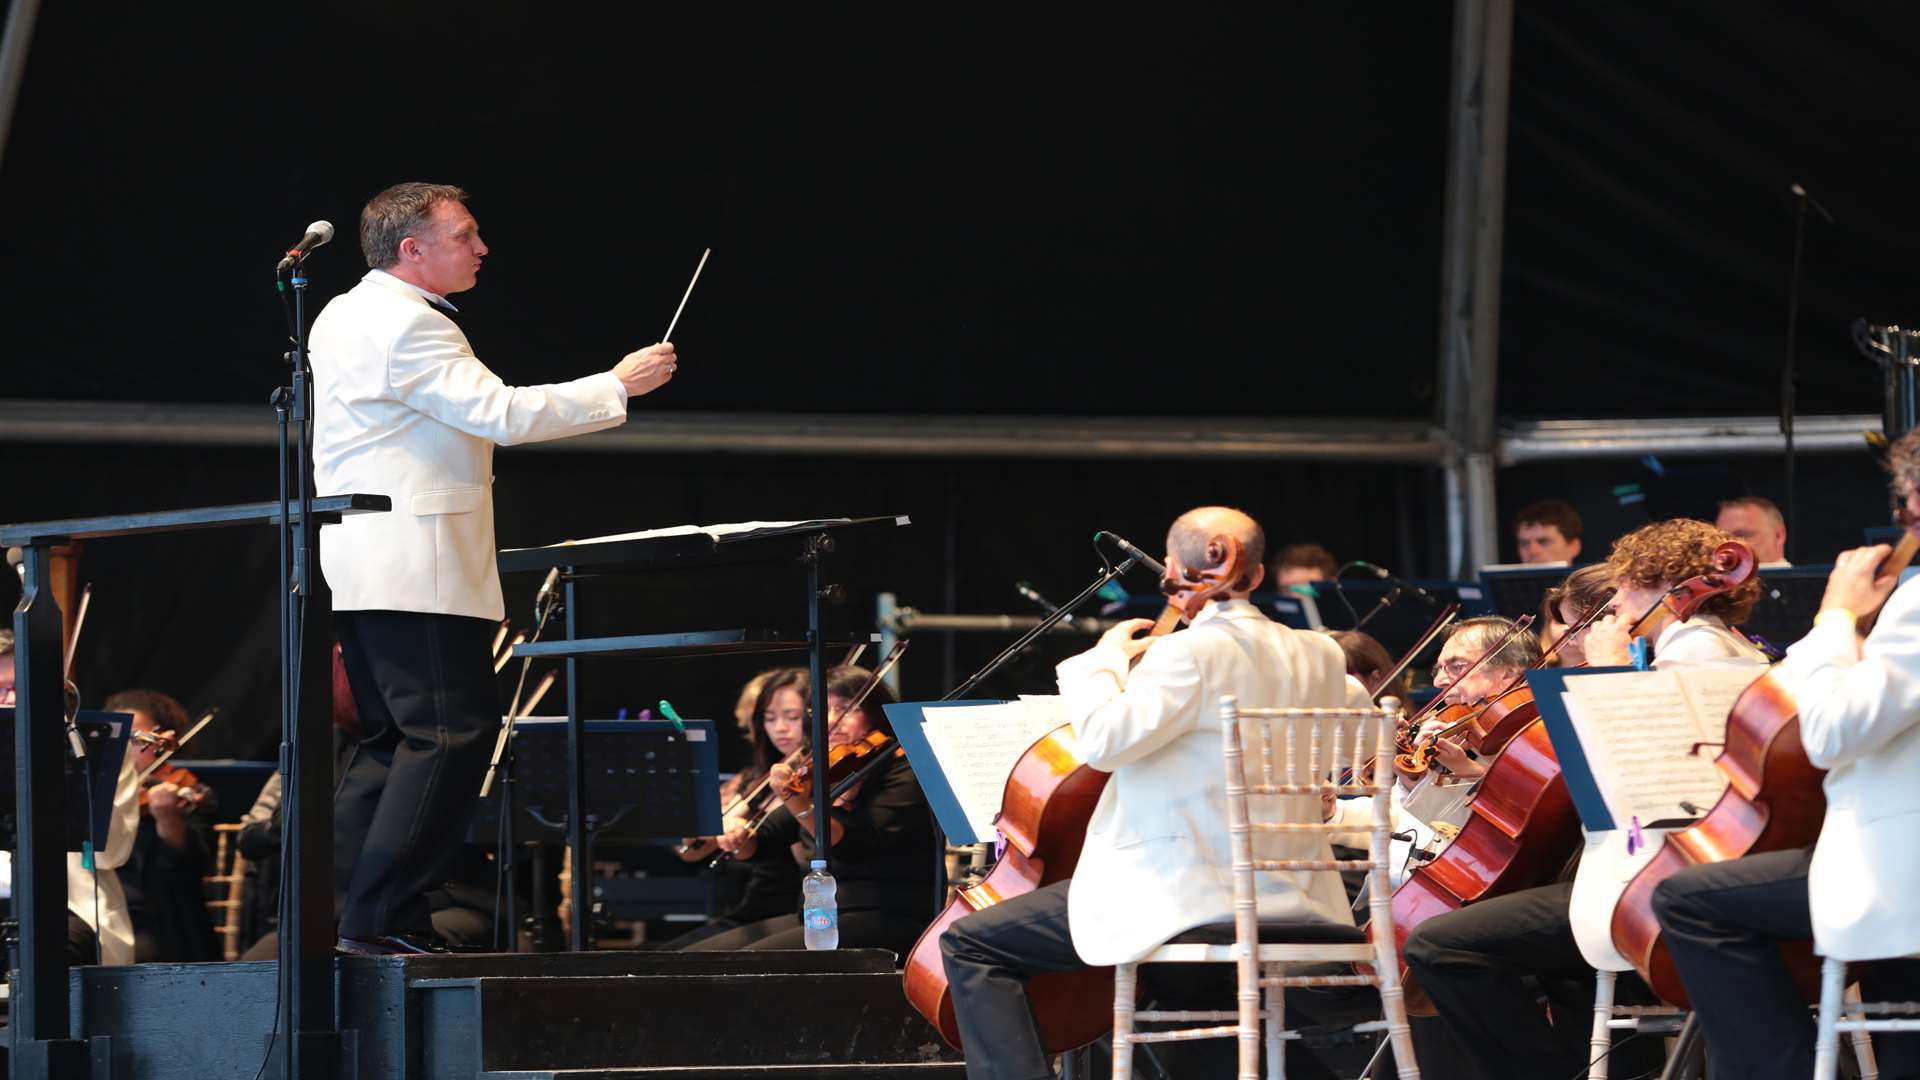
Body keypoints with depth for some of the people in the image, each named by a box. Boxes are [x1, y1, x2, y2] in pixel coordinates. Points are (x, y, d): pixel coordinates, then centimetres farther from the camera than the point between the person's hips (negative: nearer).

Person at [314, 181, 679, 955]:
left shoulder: (342, 318, 18)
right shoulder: (406, 325, -15)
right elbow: (500, 413, -21)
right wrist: (618, 386, -15)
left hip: (359, 568, 11)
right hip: (416, 567, -11)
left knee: (391, 741, 13)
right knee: (452, 732, -11)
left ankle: (340, 913, 9)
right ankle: (382, 916, -15)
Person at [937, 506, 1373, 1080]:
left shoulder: (1191, 653, -16)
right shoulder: (1318, 656, 6)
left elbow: (1105, 738, -25)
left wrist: (1104, 659, -7)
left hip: (1176, 898, -8)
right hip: (1288, 904, 8)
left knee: (969, 946, -4)